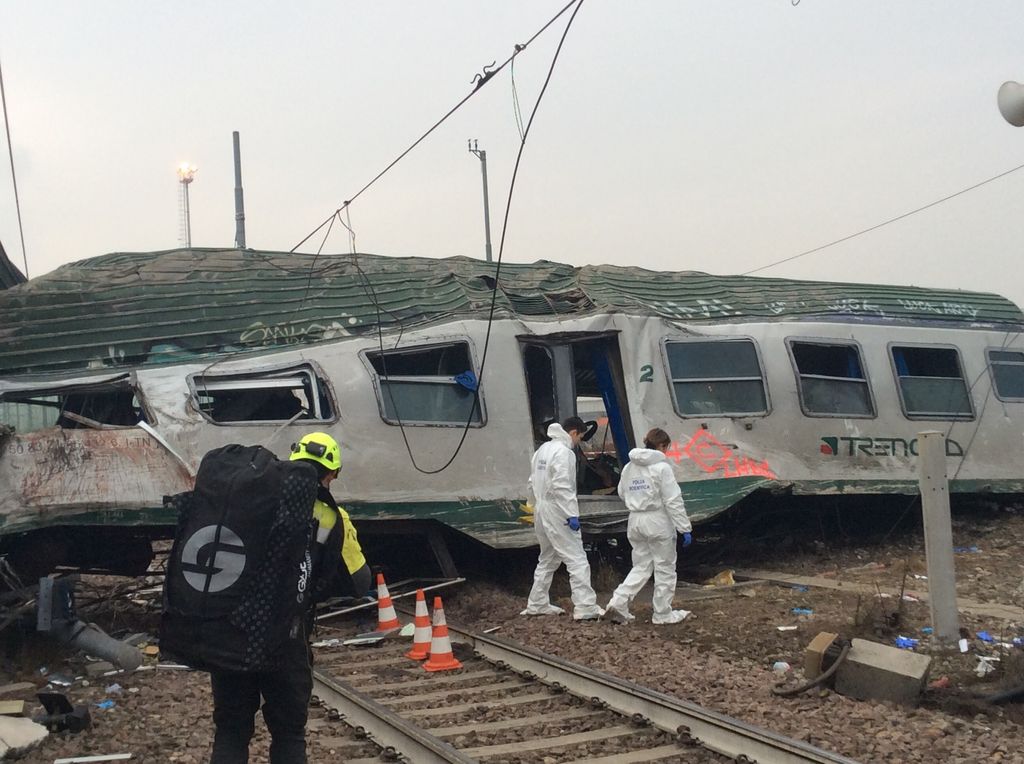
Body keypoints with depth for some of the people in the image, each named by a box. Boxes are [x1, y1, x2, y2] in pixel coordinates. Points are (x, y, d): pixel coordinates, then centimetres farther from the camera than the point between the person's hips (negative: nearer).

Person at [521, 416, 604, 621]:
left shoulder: (543, 449, 15)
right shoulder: (563, 452, -14)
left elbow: (533, 483, 18)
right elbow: (562, 487, -23)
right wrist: (572, 514, -22)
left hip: (542, 512, 10)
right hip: (557, 513, -10)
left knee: (548, 559, 20)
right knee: (577, 559, -8)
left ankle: (537, 604, 25)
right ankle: (585, 607, -12)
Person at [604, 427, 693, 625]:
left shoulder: (629, 467, 7)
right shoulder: (661, 467, -13)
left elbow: (623, 493, 13)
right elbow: (673, 501, -15)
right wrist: (685, 528, -12)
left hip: (635, 520, 6)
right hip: (658, 522, -6)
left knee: (641, 566, 14)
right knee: (665, 569, 8)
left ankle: (618, 602, -2)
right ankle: (663, 614, 14)